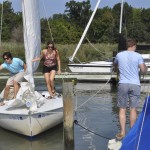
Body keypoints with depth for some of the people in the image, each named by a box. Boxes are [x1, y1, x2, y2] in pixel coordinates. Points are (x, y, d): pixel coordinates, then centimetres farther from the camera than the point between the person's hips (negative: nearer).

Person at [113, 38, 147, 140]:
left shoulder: (119, 55, 5)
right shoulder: (138, 56, -1)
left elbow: (115, 66, 23)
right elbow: (143, 71, -3)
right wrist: (145, 66, 18)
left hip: (123, 84, 1)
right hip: (135, 85, -1)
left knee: (122, 109, 5)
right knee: (133, 109, 5)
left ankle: (122, 132, 3)